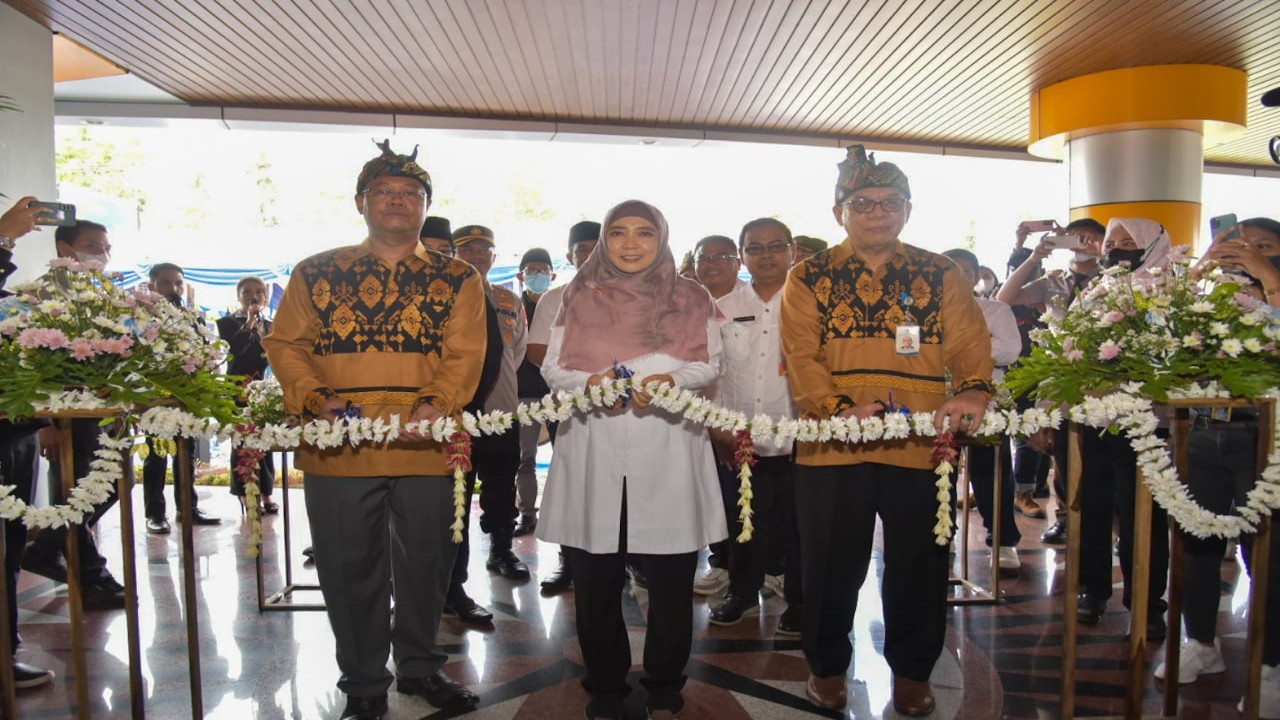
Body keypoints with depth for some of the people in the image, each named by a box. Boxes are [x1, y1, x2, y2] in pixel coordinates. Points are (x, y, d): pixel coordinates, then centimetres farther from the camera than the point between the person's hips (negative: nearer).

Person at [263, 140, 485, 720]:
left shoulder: (457, 279, 7)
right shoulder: (316, 273, 9)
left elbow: (465, 354, -3)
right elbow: (285, 345, 6)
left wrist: (437, 404, -20)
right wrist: (316, 400, -11)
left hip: (425, 448, 0)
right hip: (338, 449, 0)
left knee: (426, 563, 12)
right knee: (350, 570, 10)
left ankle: (420, 667, 34)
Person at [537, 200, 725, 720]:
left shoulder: (690, 298, 10)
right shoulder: (579, 297, 11)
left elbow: (709, 364, 5)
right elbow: (553, 368, 7)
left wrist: (670, 380, -15)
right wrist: (590, 381, -14)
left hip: (668, 452, 0)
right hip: (594, 453, 1)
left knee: (671, 584, 4)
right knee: (595, 584, 6)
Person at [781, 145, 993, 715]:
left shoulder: (942, 276, 10)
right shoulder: (810, 279, 6)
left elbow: (969, 343, -1)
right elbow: (800, 357, -5)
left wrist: (972, 392, -22)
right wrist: (841, 407, -20)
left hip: (921, 446, 1)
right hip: (832, 447, -1)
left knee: (919, 566, 12)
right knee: (831, 565, 11)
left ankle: (912, 669, 34)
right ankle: (827, 665, 32)